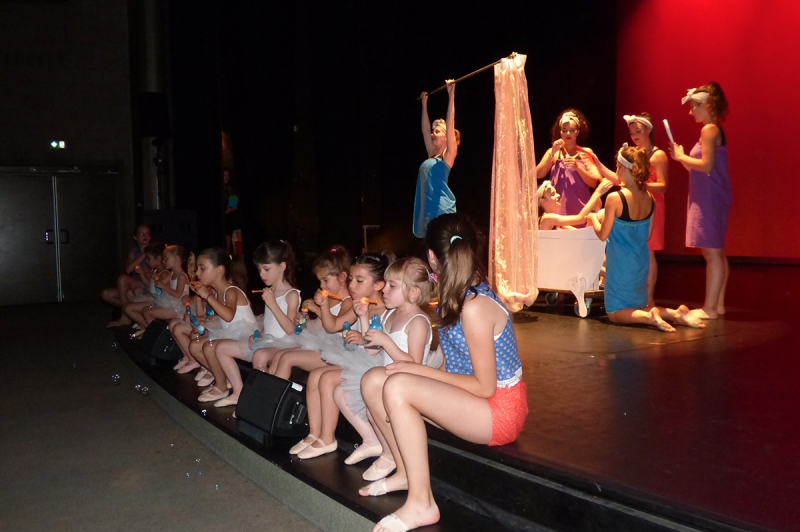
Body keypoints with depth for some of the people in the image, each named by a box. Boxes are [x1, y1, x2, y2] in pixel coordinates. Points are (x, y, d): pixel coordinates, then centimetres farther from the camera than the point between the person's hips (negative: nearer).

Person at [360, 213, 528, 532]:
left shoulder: (475, 307, -24)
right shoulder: (458, 296, 3)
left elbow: (485, 387, -21)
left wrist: (417, 370, -17)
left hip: (499, 410, -9)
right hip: (471, 398, 9)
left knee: (397, 387, -29)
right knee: (373, 381, -2)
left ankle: (421, 502, -17)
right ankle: (406, 472, 13)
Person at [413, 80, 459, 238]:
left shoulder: (449, 155, 0)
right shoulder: (432, 155, 18)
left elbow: (450, 125, -9)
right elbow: (425, 130, 25)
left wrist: (451, 95, -11)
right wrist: (424, 104, 30)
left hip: (443, 211, -7)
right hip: (428, 211, 7)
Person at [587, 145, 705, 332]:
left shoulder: (615, 198, -19)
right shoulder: (649, 198, -1)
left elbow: (602, 234, -10)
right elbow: (647, 235, 9)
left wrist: (594, 218, 9)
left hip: (620, 264, -6)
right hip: (641, 262, 6)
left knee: (615, 313, 9)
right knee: (638, 307, 24)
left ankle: (649, 317, -19)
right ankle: (675, 313, 0)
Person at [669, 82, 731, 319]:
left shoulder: (710, 129, -12)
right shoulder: (713, 130, 18)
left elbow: (707, 165, -21)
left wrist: (682, 156, -9)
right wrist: (682, 158, 10)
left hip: (710, 198, -10)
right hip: (710, 197, 10)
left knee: (712, 252, -9)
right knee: (716, 252, 12)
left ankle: (710, 308, -6)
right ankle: (718, 304, 18)